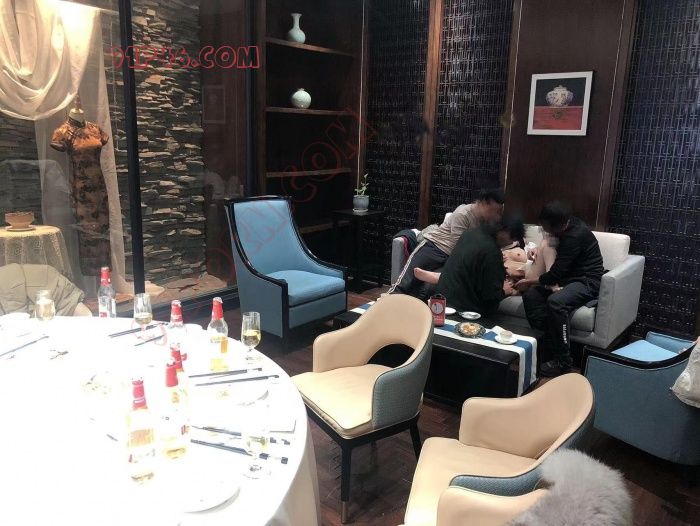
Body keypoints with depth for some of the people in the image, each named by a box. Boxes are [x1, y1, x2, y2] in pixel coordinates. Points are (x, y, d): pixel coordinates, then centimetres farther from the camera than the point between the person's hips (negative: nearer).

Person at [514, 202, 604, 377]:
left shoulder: (575, 235, -26)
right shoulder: (567, 226, 2)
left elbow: (556, 273, -24)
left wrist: (529, 282, -10)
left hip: (587, 281, -9)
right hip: (568, 277, 9)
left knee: (555, 302, -37)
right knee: (530, 295, -14)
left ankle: (563, 360, -23)